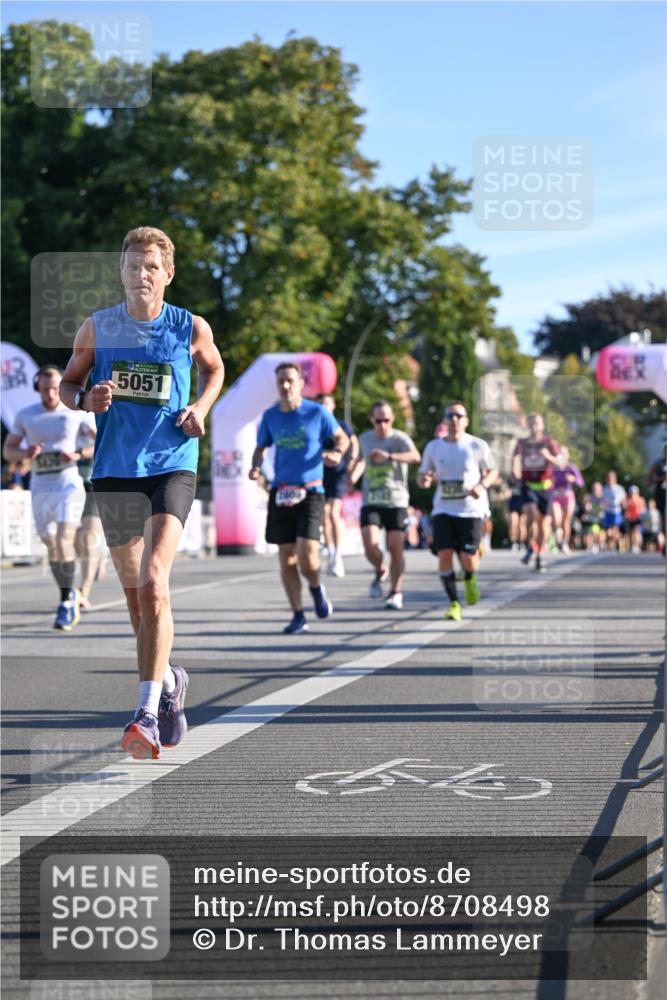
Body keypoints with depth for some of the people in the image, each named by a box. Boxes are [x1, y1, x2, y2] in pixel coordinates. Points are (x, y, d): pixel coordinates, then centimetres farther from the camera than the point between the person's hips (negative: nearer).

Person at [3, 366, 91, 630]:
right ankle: (70, 595, 29)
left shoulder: (77, 412, -2)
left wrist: (77, 455, -12)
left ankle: (66, 603, -12)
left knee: (63, 542, -18)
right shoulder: (25, 415, 4)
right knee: (51, 547, 9)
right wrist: (25, 453, -13)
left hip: (68, 486, -3)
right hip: (40, 489, 3)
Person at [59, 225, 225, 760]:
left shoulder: (192, 328, -1)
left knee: (154, 582, -21)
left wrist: (201, 409, 0)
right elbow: (68, 382, 13)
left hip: (173, 466, -3)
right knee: (135, 592, 12)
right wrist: (87, 399, -10)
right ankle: (168, 679, 38)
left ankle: (148, 713, -24)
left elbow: (215, 369, 19)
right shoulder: (97, 328, 2)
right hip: (114, 470, 3)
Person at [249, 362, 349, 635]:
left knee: (307, 553, -16)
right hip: (280, 493, 3)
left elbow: (342, 437, 8)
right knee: (286, 556, 2)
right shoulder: (270, 416, 7)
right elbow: (261, 447, 19)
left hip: (310, 492, -3)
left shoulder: (317, 412, -2)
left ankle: (316, 588, 18)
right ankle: (298, 616, 12)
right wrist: (256, 467, -3)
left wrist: (337, 452, -14)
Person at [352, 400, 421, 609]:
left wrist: (389, 456, -40)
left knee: (396, 549, -4)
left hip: (396, 502, -3)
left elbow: (415, 457, -27)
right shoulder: (365, 439, 9)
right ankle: (380, 572, 16)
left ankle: (396, 592, 13)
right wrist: (353, 477, 13)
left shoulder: (400, 438, -5)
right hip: (371, 502, 3)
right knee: (370, 545, -16)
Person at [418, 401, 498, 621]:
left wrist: (482, 485, -14)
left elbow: (493, 472, 7)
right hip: (443, 510, 2)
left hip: (471, 510, -2)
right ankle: (454, 603, 4)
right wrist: (424, 480, -12)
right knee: (444, 555, -12)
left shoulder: (477, 445, -1)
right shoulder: (433, 447, 5)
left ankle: (469, 578, 31)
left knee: (468, 560, -8)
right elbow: (422, 476, 13)